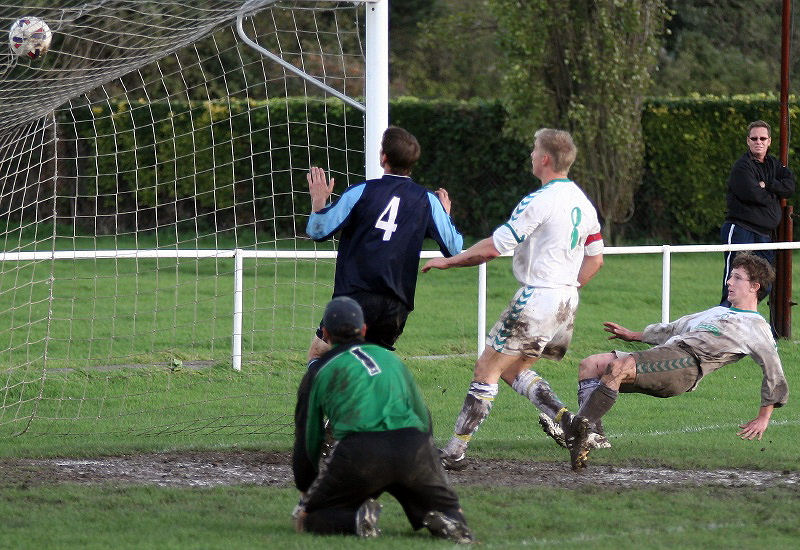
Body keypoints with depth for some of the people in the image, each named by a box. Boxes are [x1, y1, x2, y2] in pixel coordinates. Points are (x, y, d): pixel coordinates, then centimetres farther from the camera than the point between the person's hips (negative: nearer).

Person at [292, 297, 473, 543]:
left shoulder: (319, 370, 18)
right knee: (448, 509, 26)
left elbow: (307, 439, 22)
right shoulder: (390, 358, 27)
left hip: (358, 451, -3)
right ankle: (448, 523, -11)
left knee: (305, 520, 13)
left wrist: (305, 490, 34)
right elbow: (424, 418, 30)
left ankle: (356, 520, -17)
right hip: (415, 447, 3)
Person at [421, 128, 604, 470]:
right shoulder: (582, 203, 10)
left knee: (487, 369, -1)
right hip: (567, 301, 8)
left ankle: (455, 450, -2)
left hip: (537, 298, -8)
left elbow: (492, 248, -14)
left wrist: (447, 262, -2)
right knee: (514, 369, 20)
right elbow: (595, 259, 17)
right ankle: (567, 420, 1)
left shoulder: (538, 202, -16)